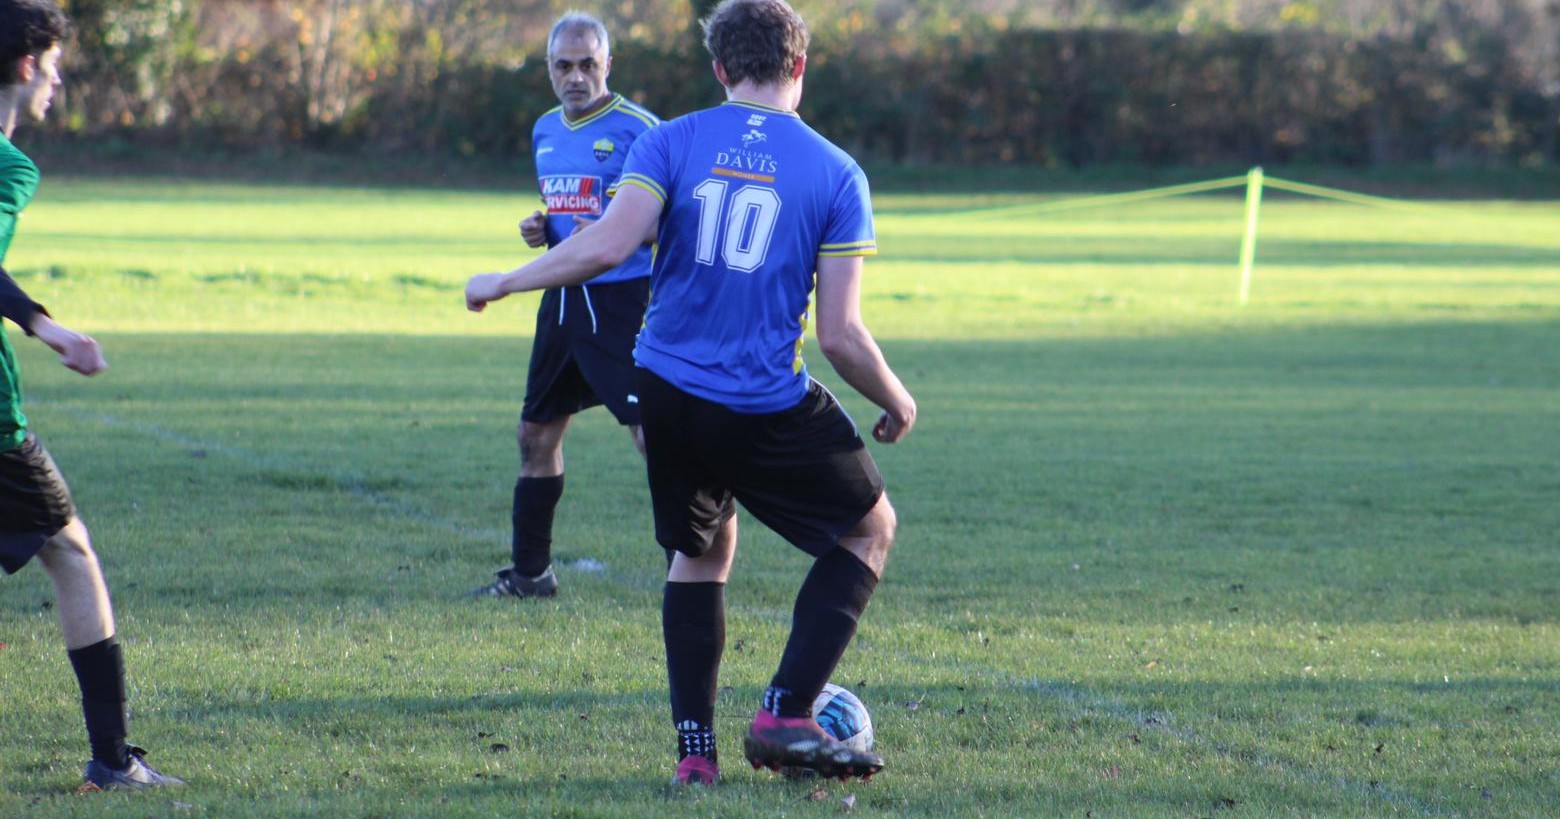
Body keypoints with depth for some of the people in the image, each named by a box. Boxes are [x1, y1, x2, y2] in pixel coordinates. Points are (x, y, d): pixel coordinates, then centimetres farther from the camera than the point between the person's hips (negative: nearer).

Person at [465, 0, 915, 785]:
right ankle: (785, 715, 7)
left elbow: (604, 247, -15)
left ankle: (694, 749, 17)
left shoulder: (672, 143, -2)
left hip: (667, 392, 3)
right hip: (770, 410, -3)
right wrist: (897, 404, 10)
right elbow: (841, 337, -8)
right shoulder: (835, 174, -5)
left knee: (701, 553, 25)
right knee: (870, 527, 18)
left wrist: (503, 281, 0)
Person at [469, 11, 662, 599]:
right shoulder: (545, 132, 14)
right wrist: (539, 229, 6)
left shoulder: (638, 129, -11)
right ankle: (530, 572, 26)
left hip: (623, 301, -8)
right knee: (537, 434, 14)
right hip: (564, 300, 8)